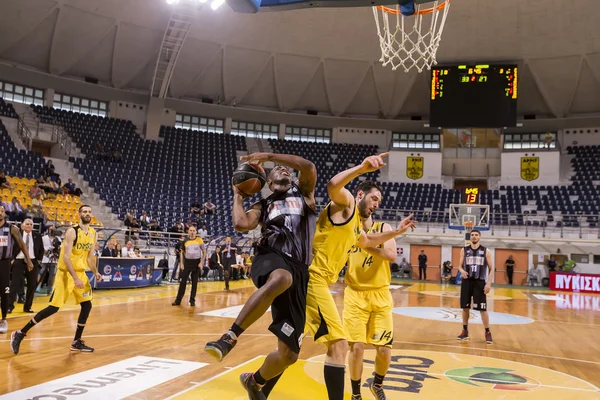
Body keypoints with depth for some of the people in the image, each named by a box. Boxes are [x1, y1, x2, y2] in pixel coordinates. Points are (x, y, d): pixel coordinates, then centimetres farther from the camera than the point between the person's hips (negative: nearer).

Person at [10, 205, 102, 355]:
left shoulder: (93, 234, 5)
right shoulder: (72, 232, -17)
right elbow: (66, 257, -22)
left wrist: (95, 272, 0)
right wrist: (75, 278, -28)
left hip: (81, 273, 7)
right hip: (66, 273, -7)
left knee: (87, 305, 4)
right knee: (53, 308, -9)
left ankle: (77, 342, 16)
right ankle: (20, 334, 5)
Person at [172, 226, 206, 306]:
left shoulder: (199, 240, -3)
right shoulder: (185, 241, 3)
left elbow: (204, 252, 1)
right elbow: (182, 252, 11)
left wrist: (201, 262, -8)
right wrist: (181, 263, 1)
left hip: (196, 262, -1)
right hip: (187, 262, 1)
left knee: (194, 282, 5)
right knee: (183, 281, 1)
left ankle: (192, 300, 13)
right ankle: (178, 300, 6)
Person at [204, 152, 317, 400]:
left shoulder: (303, 193, 24)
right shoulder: (263, 206, 22)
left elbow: (309, 167, 3)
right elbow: (241, 224, 1)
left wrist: (269, 155, 6)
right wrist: (237, 195, 17)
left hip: (299, 271, 2)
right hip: (270, 258, -2)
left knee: (289, 353, 0)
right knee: (282, 278, -45)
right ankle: (229, 338, -37)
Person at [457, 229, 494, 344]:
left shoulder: (485, 251, 2)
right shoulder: (464, 250, 6)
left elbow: (491, 269, 3)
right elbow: (460, 266, 8)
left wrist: (489, 283, -7)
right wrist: (462, 271, -16)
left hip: (480, 282, -2)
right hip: (467, 281, 2)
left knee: (483, 308, -4)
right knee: (465, 307, 7)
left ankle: (488, 333, 6)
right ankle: (465, 331, 19)